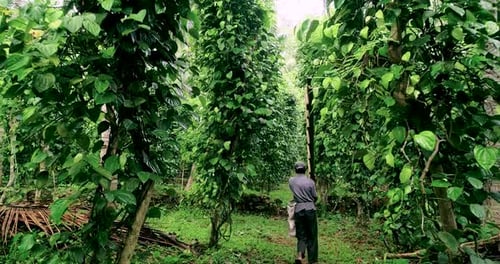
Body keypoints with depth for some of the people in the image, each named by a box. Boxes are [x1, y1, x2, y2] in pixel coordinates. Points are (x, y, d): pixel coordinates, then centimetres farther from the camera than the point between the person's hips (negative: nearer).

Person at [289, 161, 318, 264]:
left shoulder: (291, 181, 0)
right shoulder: (310, 182, -6)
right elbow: (315, 197, 1)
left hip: (298, 210, 2)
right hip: (310, 209, -1)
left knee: (301, 235, 10)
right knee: (312, 236, 11)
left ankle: (299, 255, -12)